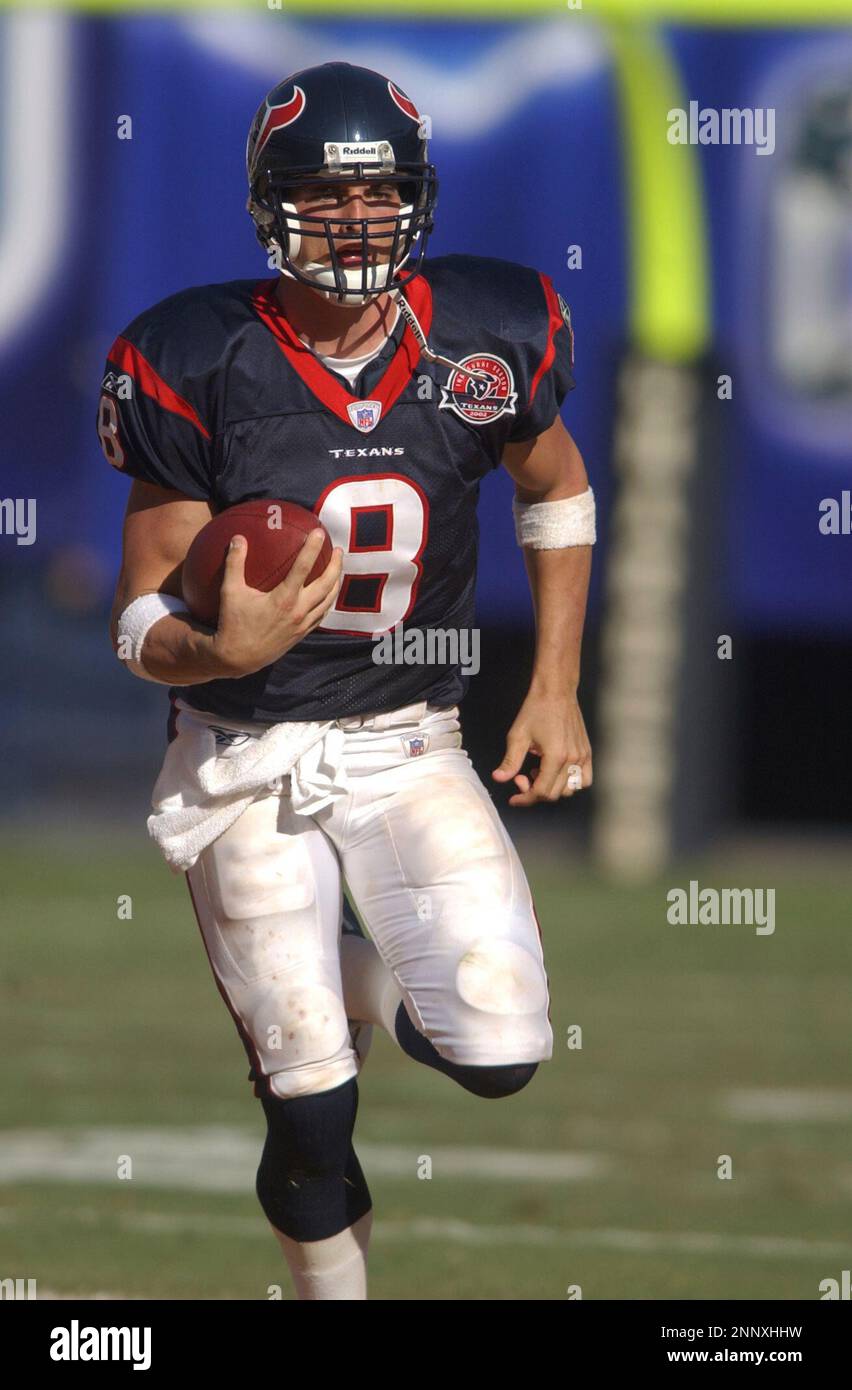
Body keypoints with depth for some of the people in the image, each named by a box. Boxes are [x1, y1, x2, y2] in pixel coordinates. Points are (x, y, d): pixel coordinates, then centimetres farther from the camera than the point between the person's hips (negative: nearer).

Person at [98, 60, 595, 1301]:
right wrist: (222, 647, -35)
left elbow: (556, 491, 14)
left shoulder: (486, 338, -8)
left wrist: (556, 686, 7)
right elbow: (142, 624, -12)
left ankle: (362, 979, 20)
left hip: (410, 745, 2)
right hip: (247, 763, -2)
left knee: (500, 1053, -14)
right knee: (313, 1113, -9)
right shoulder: (199, 363, -16)